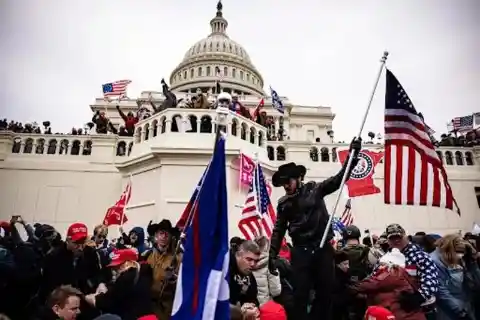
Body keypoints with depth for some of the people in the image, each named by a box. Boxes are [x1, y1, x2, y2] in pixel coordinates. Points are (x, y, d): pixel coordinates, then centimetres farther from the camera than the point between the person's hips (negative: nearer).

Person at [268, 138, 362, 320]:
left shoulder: (315, 189, 2)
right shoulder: (283, 203, 7)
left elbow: (339, 178, -4)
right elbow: (279, 230, 9)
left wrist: (352, 155, -14)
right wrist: (272, 254, 3)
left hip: (323, 248, 0)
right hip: (300, 251, 1)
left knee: (326, 292, 9)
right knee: (300, 294, 1)